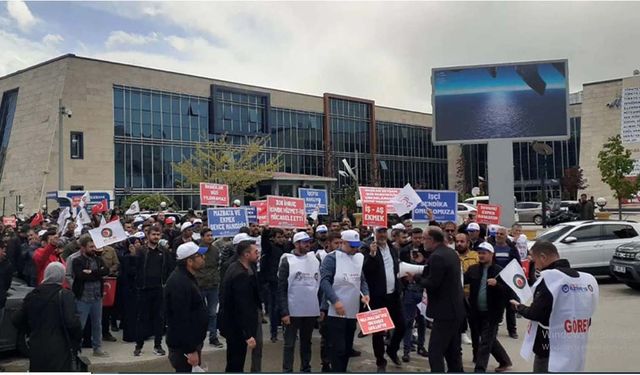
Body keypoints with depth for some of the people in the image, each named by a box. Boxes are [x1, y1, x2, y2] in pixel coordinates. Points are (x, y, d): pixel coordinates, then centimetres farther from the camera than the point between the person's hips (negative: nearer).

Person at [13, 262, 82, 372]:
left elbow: (17, 321, 10)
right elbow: (72, 322, -19)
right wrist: (77, 338, -3)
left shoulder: (32, 295, 6)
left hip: (36, 349, 5)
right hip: (59, 350, -5)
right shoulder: (65, 295, -11)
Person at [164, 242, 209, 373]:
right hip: (184, 346, -10)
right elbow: (181, 320, -26)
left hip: (191, 341, 10)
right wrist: (191, 350, -24)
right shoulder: (179, 283, -23)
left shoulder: (187, 277, 11)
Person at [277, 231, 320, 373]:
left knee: (306, 342, 16)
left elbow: (320, 284, 12)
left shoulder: (315, 260, 7)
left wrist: (322, 308, 8)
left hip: (311, 310, 5)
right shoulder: (287, 261, -7)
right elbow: (281, 289, -9)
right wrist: (284, 312, -14)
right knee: (289, 344, 3)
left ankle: (306, 369, 27)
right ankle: (287, 371, 9)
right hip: (293, 311, -4)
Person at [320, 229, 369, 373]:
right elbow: (324, 280, -14)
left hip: (353, 311, 6)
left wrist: (365, 293, -3)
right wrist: (335, 301, -22)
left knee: (348, 348, 14)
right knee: (338, 348, -5)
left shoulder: (360, 258, 10)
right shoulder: (332, 258, -8)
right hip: (336, 311, -6)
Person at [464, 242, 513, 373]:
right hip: (476, 312, 5)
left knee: (485, 342, -2)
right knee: (490, 340, 19)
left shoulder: (499, 271, -7)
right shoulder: (473, 269, 5)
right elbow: (462, 280, -7)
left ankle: (479, 370, 1)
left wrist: (497, 284, -27)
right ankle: (505, 361, 39)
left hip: (491, 313, -5)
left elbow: (507, 290, -10)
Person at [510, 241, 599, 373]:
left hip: (551, 353, -7)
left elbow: (535, 314, -17)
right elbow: (586, 317, 12)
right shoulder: (588, 280, 7)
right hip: (577, 355, 7)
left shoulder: (549, 278, -16)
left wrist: (519, 307, 2)